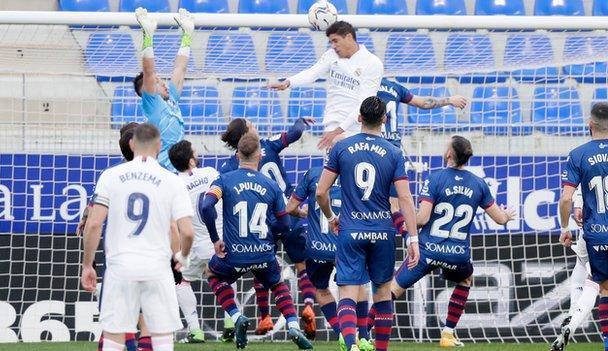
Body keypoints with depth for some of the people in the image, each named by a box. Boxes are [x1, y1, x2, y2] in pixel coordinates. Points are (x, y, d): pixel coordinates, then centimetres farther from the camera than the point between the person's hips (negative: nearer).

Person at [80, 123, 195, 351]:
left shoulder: (111, 176, 1)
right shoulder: (172, 181, 0)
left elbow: (94, 224, -6)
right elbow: (187, 232, -6)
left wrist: (87, 266, 3)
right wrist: (182, 256, 15)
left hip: (120, 266, 0)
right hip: (157, 268, 0)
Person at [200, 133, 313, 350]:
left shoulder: (224, 180, -3)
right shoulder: (271, 186, 4)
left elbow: (207, 206, -19)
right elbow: (284, 225, 8)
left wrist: (215, 240, -8)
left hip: (235, 256, -2)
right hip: (264, 255, 2)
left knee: (213, 274, 31)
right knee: (277, 284, 32)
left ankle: (236, 317, 11)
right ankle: (293, 326, 10)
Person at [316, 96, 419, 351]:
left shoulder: (341, 148, 0)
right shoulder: (394, 153, -1)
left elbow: (321, 192, 0)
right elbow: (405, 198, -6)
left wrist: (330, 217, 19)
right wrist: (413, 239, -4)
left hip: (350, 232, -1)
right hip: (383, 232, 1)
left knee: (348, 295, -5)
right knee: (383, 291, 18)